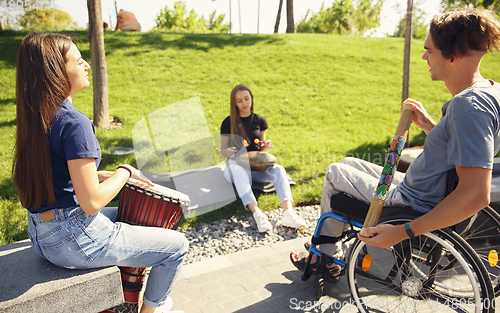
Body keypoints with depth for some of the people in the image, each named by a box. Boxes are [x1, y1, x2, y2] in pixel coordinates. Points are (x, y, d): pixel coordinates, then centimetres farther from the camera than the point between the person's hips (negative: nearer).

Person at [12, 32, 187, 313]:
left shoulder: (36, 117, 4)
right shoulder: (74, 122, -24)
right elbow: (91, 202, -26)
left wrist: (108, 174, 8)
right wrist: (124, 172, -10)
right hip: (74, 240, -9)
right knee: (177, 245, 2)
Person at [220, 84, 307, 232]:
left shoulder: (259, 120, 10)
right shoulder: (228, 123, 2)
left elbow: (261, 148, 15)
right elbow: (223, 149, 3)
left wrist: (265, 146, -9)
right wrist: (228, 152, -21)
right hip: (236, 165, -2)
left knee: (278, 169, -28)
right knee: (237, 169, -39)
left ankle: (288, 212, -48)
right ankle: (257, 214, -54)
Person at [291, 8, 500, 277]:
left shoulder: (469, 106, -30)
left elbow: (476, 195, -36)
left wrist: (402, 232, -33)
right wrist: (428, 125, 9)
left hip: (415, 208, -10)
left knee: (335, 173, 5)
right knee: (348, 163, 21)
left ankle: (328, 256, 24)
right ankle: (339, 249, 30)